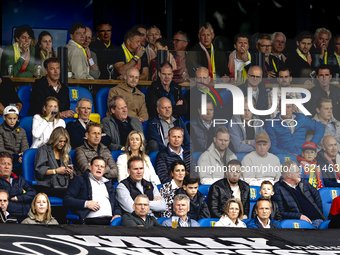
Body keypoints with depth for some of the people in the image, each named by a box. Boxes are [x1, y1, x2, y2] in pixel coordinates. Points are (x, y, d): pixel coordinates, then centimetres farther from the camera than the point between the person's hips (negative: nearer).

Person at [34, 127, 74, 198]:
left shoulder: (65, 154, 28)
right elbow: (39, 170, -3)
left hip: (63, 187, 5)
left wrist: (71, 173, 2)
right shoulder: (43, 150, 12)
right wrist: (56, 171, -9)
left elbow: (71, 178, 25)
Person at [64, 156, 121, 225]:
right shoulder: (80, 180, 17)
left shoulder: (108, 183, 32)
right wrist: (86, 203, -7)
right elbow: (66, 200, 7)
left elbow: (116, 205, 30)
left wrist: (117, 214, 5)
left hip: (110, 220, 4)